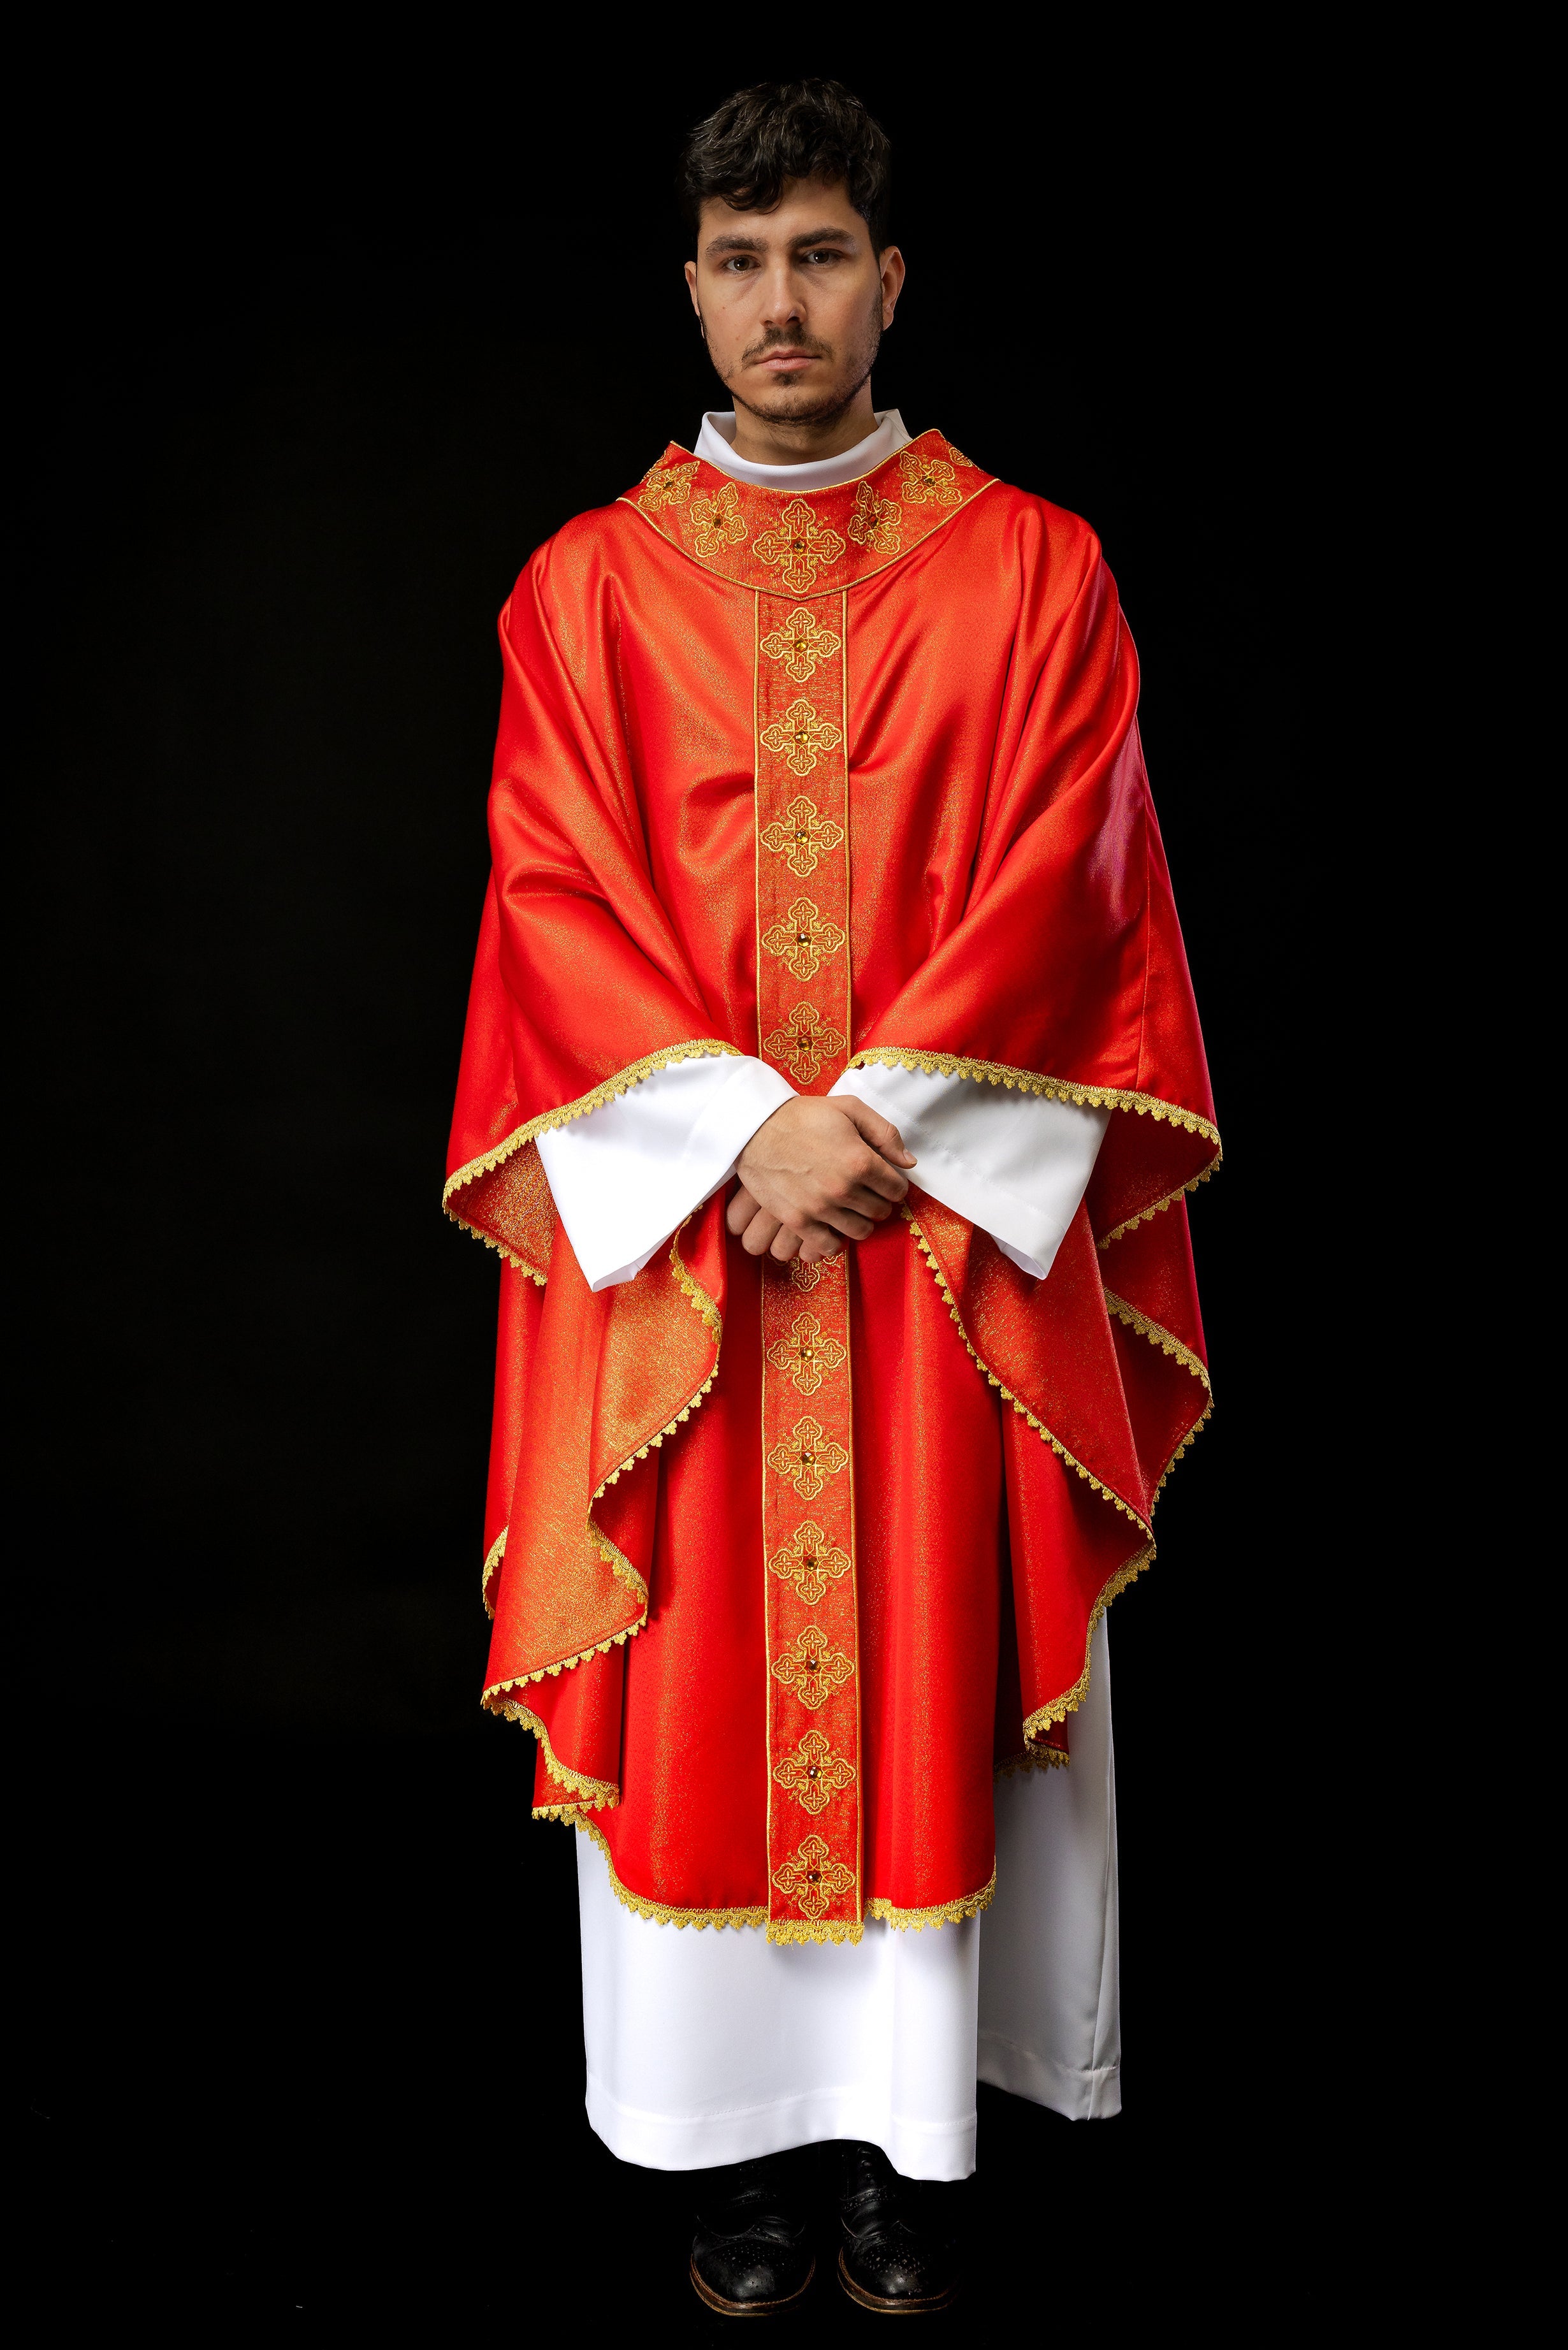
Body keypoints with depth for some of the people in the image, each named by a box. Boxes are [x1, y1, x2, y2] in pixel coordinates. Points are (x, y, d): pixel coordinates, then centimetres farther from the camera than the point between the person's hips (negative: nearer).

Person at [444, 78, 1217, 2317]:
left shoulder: (1030, 565, 6)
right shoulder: (589, 583, 7)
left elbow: (1063, 877, -3)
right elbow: (560, 900, -1)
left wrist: (876, 1111, -15)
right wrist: (744, 1129, -14)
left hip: (950, 1217, 0)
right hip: (675, 1218, 1)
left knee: (928, 1663, 5)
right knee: (695, 1680, 5)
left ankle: (906, 2126, 22)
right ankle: (741, 2130, 22)